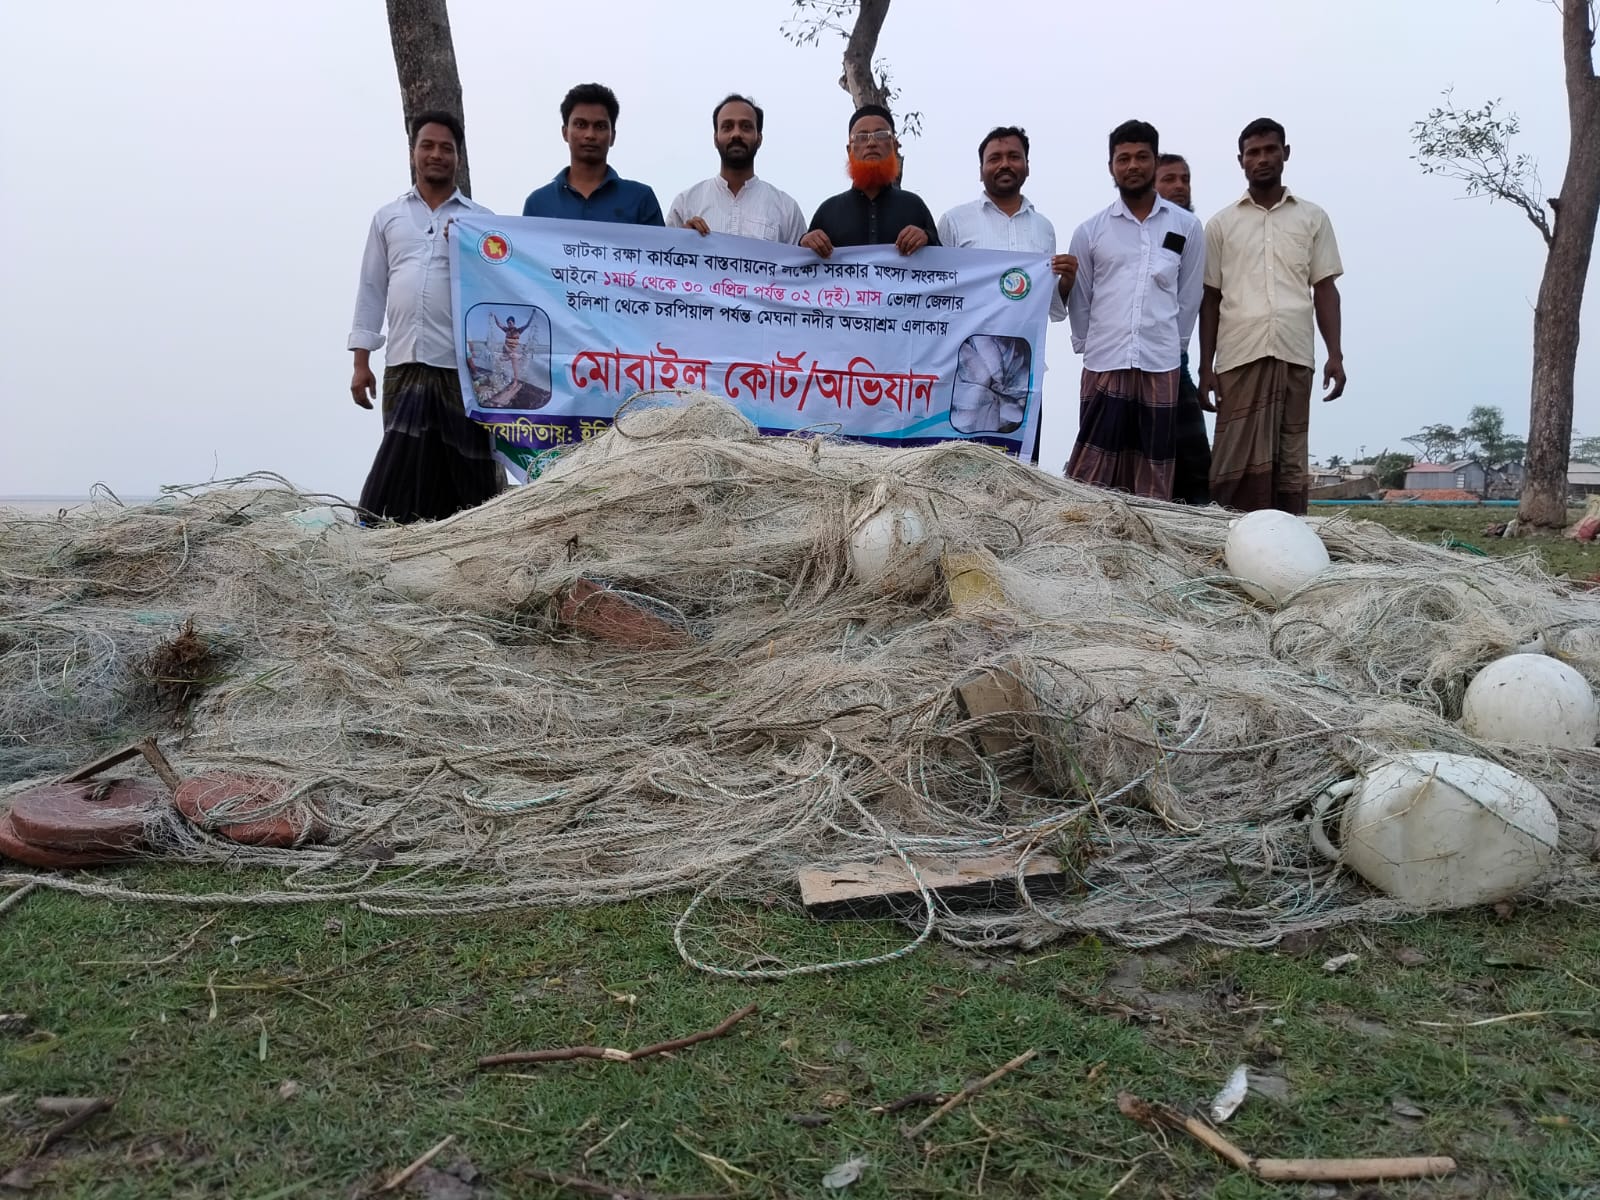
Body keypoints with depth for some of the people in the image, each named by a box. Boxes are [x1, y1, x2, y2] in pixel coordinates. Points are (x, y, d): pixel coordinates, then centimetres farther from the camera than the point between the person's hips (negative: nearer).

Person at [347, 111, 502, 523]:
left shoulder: (481, 220, 11)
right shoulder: (388, 218, 16)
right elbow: (372, 289, 15)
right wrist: (361, 362, 9)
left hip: (464, 363, -2)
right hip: (403, 364, 2)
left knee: (465, 465, -3)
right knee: (402, 464, -1)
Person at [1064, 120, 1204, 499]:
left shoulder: (1186, 227, 7)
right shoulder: (1090, 230, 7)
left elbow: (1189, 297, 10)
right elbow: (1079, 299, 11)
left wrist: (1171, 347, 8)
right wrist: (1089, 347, 9)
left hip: (1161, 367, 1)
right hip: (1104, 366, 0)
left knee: (1153, 474, 2)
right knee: (1092, 472, -5)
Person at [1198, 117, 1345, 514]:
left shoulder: (1313, 218, 13)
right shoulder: (1221, 224, 11)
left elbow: (1325, 288, 11)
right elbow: (1210, 299, 10)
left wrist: (1335, 354, 0)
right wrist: (1205, 367, 3)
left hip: (1295, 355, 1)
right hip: (1240, 356, -1)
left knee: (1292, 464, 1)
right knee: (1238, 464, -6)